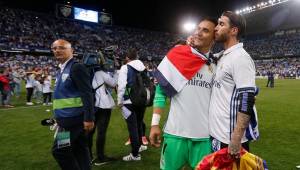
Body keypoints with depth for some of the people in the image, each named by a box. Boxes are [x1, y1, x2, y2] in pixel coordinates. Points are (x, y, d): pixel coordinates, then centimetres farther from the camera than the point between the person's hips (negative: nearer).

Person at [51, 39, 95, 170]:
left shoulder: (76, 67, -13)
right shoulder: (62, 70, 16)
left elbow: (87, 94, -20)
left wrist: (89, 118, -25)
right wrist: (59, 117, 23)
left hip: (73, 118, -9)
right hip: (69, 118, 9)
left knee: (59, 150, -4)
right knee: (79, 149, 14)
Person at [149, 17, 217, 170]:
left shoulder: (216, 65, 5)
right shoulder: (177, 56, -3)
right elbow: (161, 90, -1)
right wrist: (155, 123, -6)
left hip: (205, 135, 3)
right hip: (175, 133, -2)